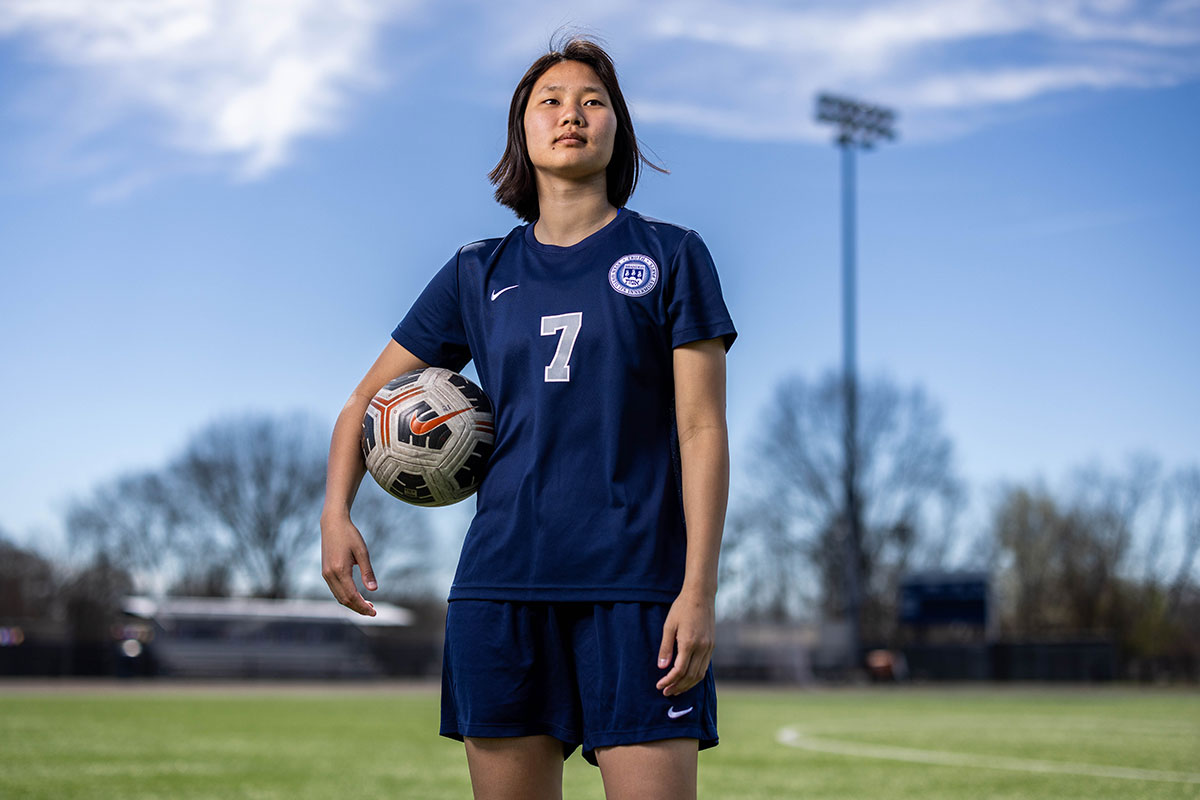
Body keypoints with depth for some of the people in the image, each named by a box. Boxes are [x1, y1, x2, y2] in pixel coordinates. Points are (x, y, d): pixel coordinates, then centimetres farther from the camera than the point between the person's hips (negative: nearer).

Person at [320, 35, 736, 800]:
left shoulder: (671, 256, 5)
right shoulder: (478, 273, 13)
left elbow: (702, 430, -1)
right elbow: (367, 401, 18)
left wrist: (700, 588, -10)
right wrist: (336, 515, 0)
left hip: (637, 585, -3)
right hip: (502, 582, 3)